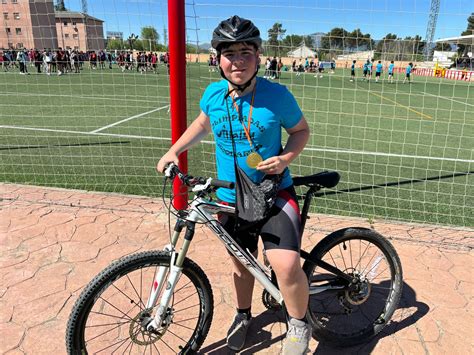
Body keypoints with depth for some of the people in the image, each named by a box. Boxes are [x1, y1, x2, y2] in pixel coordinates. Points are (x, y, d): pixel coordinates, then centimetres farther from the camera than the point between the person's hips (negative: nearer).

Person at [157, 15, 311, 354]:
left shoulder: (277, 95, -14)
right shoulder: (213, 94, -4)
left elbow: (302, 129, 0)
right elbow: (202, 125, 16)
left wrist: (285, 158, -18)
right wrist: (173, 151, 6)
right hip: (231, 196, 4)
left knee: (286, 265, -21)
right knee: (241, 261, 19)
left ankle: (299, 324, 11)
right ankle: (243, 315, 48)